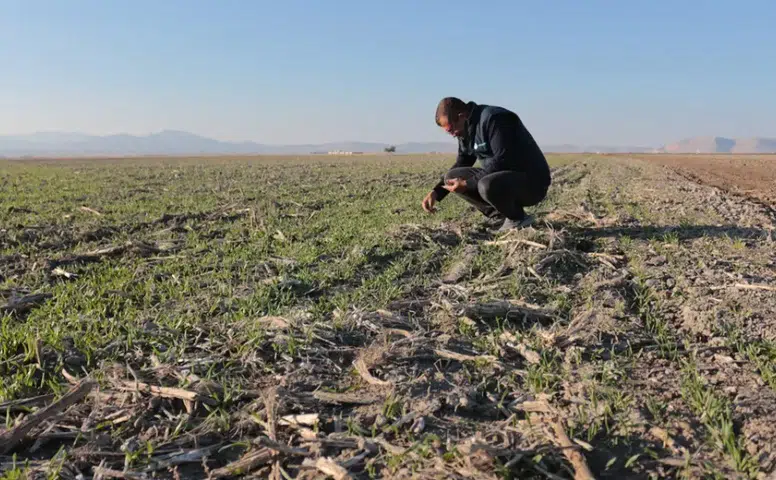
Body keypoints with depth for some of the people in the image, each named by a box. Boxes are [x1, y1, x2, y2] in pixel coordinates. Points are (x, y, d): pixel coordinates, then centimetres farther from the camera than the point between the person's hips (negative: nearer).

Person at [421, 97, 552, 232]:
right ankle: (498, 216, 3)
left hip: (533, 181, -9)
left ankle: (518, 218, -8)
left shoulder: (493, 119, -20)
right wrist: (436, 191, 4)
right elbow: (461, 164, 17)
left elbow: (503, 161, -27)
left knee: (486, 186, -38)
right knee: (452, 176, 0)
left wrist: (468, 184, -24)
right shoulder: (467, 130, 8)